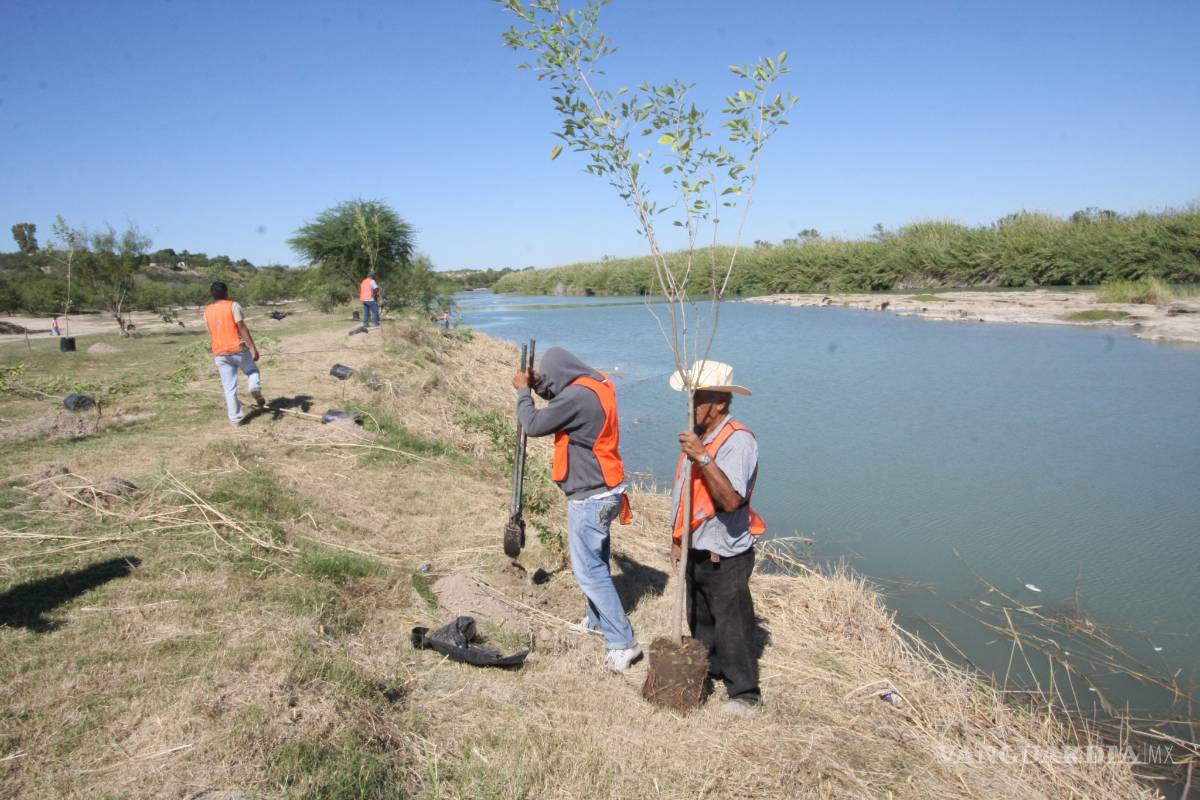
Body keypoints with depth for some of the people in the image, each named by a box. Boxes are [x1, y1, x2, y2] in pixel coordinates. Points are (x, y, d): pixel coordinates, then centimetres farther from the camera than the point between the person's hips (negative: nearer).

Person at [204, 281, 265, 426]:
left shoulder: (207, 311, 11)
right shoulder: (233, 306, -3)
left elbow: (211, 334, 18)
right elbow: (242, 328, -13)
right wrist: (253, 347, -14)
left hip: (220, 353, 3)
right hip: (238, 349, -3)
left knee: (229, 387, 7)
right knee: (253, 370, 21)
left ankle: (235, 418, 5)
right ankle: (255, 387, -11)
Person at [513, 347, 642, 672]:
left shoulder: (577, 396, -24)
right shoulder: (596, 384, 5)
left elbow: (534, 425, -17)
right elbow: (560, 401, 20)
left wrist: (523, 391, -2)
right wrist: (537, 383, 5)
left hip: (589, 498, -10)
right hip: (604, 491, 10)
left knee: (589, 571, -3)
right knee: (595, 562, 21)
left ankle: (623, 642, 2)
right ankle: (597, 620, 37)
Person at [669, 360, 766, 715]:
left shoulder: (739, 441, -22)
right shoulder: (697, 436, 6)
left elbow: (732, 500, -35)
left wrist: (704, 457, -41)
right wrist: (678, 539, 19)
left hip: (725, 556, -8)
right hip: (694, 551, 9)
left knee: (732, 625, 5)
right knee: (698, 619, 23)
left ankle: (744, 692, 25)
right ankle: (710, 669, 45)